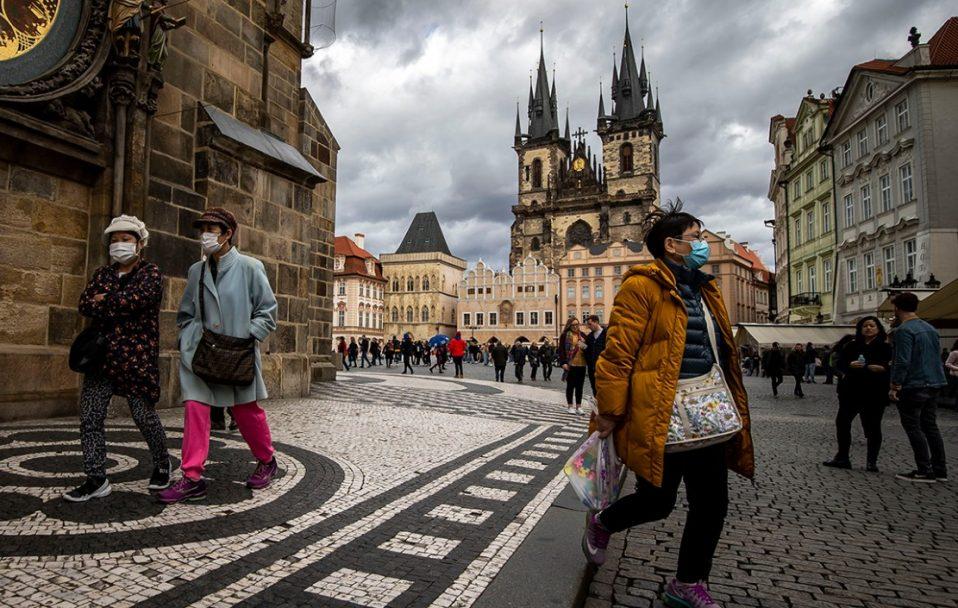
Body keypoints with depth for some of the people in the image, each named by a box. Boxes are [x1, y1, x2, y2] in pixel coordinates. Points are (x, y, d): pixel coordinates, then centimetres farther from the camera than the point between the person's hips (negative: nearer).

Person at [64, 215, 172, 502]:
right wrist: (120, 305, -13)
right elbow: (84, 305, 1)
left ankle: (162, 466, 23)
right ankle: (96, 480, 10)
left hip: (138, 357, -5)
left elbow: (138, 298, -19)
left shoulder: (151, 272, 0)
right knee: (90, 418, 1)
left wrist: (104, 302, -6)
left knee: (144, 416, 2)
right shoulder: (102, 273, 15)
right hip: (102, 356, 5)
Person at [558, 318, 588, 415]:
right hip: (570, 364, -4)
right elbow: (561, 350, -6)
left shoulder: (582, 335, 12)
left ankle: (578, 406, 17)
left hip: (581, 364, 4)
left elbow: (587, 348, 18)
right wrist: (563, 362, -14)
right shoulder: (565, 335, -2)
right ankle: (570, 406, 15)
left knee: (579, 386, 9)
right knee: (570, 386, 5)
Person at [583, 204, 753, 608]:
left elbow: (722, 353, 20)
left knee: (712, 504, 12)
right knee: (657, 501, 5)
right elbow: (617, 352, -16)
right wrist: (610, 412, -17)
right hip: (661, 418, -8)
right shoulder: (643, 286, -11)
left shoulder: (704, 289, 15)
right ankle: (600, 523, 35)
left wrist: (732, 409, 19)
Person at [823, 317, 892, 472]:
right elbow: (840, 363, 5)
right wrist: (851, 365, -14)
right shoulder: (851, 345, 9)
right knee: (842, 422, 4)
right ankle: (842, 458, 16)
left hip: (875, 394, -3)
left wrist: (882, 368, -24)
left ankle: (871, 462, 18)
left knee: (872, 427, 4)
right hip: (851, 391, 3)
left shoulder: (885, 347, 1)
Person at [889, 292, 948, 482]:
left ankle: (924, 471, -1)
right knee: (930, 426, 14)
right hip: (933, 385, 9)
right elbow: (935, 357, 20)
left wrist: (895, 386, -18)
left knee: (913, 428, -2)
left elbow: (903, 361, -22)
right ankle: (940, 470, 18)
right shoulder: (930, 328, 14)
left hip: (912, 386, -9)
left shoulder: (904, 330, -16)